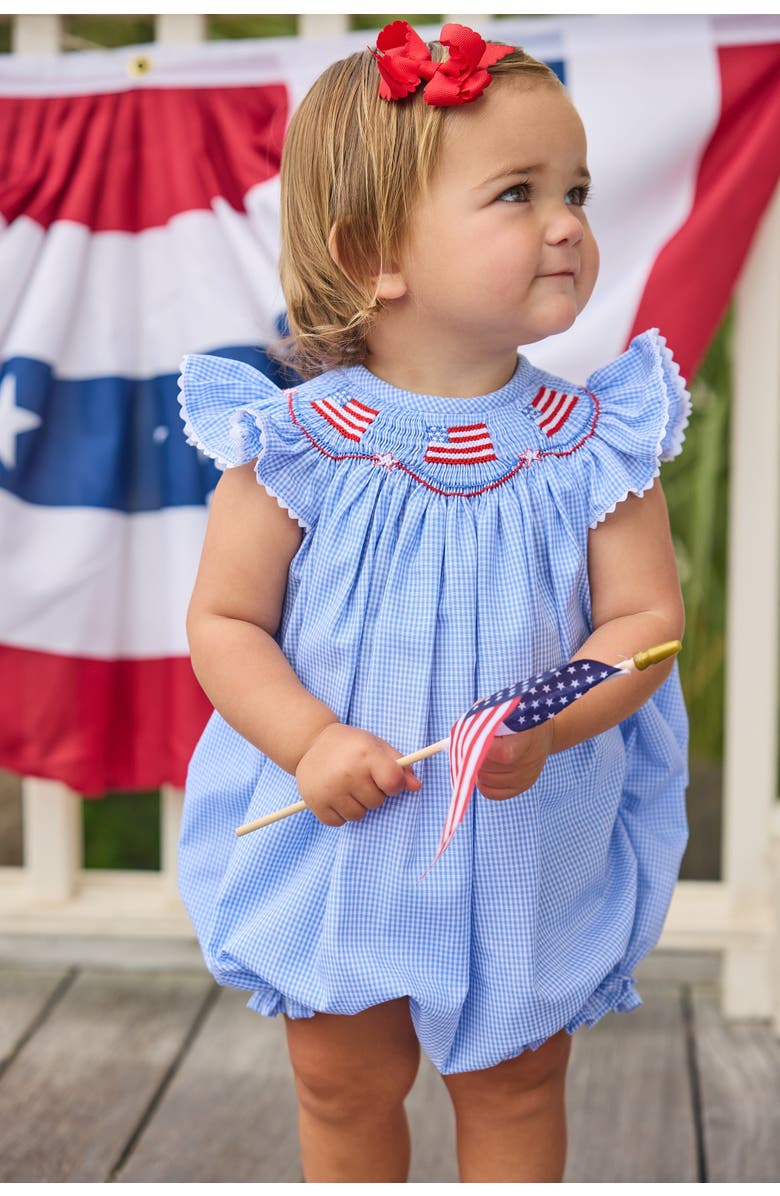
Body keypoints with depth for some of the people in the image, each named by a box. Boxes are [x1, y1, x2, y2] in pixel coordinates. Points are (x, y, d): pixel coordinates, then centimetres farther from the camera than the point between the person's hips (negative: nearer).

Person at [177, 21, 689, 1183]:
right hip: (338, 838, 0)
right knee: (344, 1090, 20)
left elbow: (646, 620, -12)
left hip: (532, 855, 1)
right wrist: (310, 742, -23)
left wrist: (544, 730, -28)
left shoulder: (593, 443, -12)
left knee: (515, 1089, 21)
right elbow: (224, 620, -9)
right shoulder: (296, 443, -15)